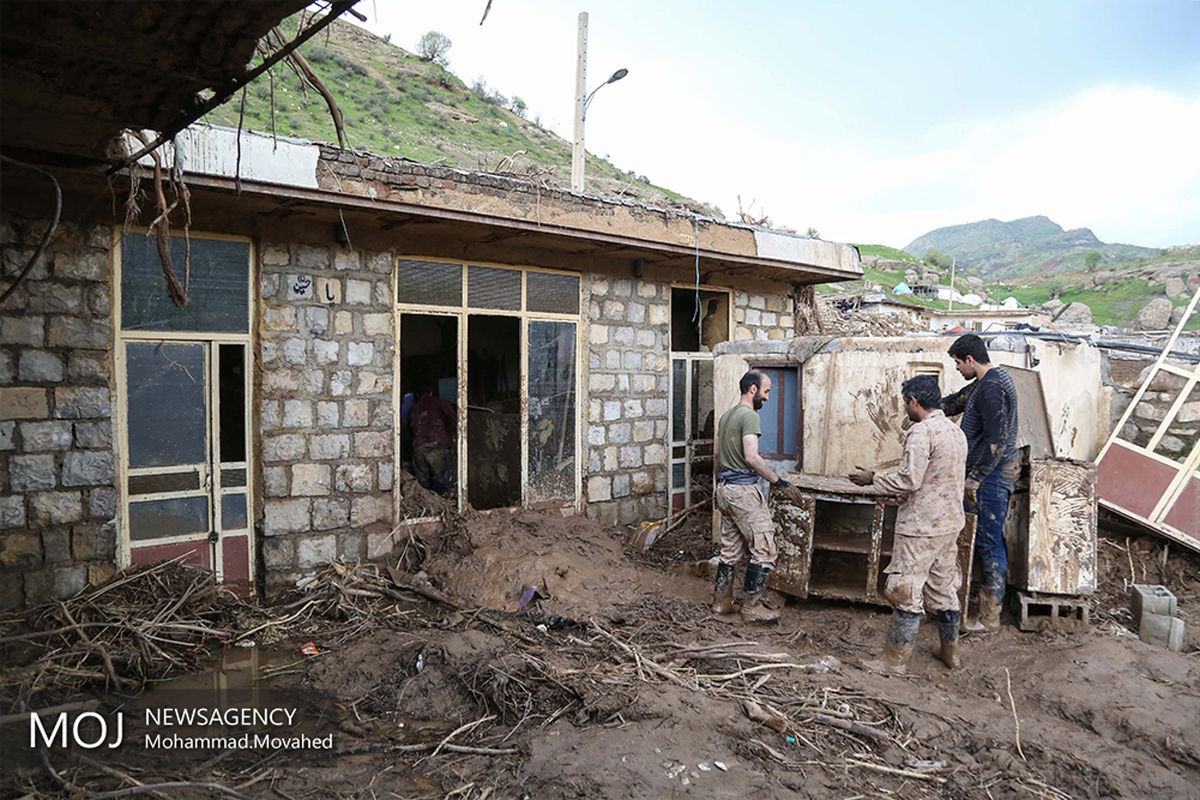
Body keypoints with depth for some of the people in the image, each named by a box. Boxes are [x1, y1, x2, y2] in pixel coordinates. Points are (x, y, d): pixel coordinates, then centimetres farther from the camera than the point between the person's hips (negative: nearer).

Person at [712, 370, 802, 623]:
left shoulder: (726, 416, 16)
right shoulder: (750, 416, -13)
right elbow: (752, 457, -22)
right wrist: (778, 481, -16)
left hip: (724, 488, 10)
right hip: (743, 490, -10)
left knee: (731, 550, 16)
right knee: (764, 549, -2)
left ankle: (721, 601, 21)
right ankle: (752, 607, 3)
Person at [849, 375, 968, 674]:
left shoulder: (922, 431, -18)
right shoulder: (956, 431, 11)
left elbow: (909, 480, -23)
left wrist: (873, 478, -9)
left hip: (921, 526, -9)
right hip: (950, 523, 9)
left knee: (906, 593, -2)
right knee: (944, 588, 20)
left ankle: (894, 661, 6)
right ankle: (950, 652, 33)